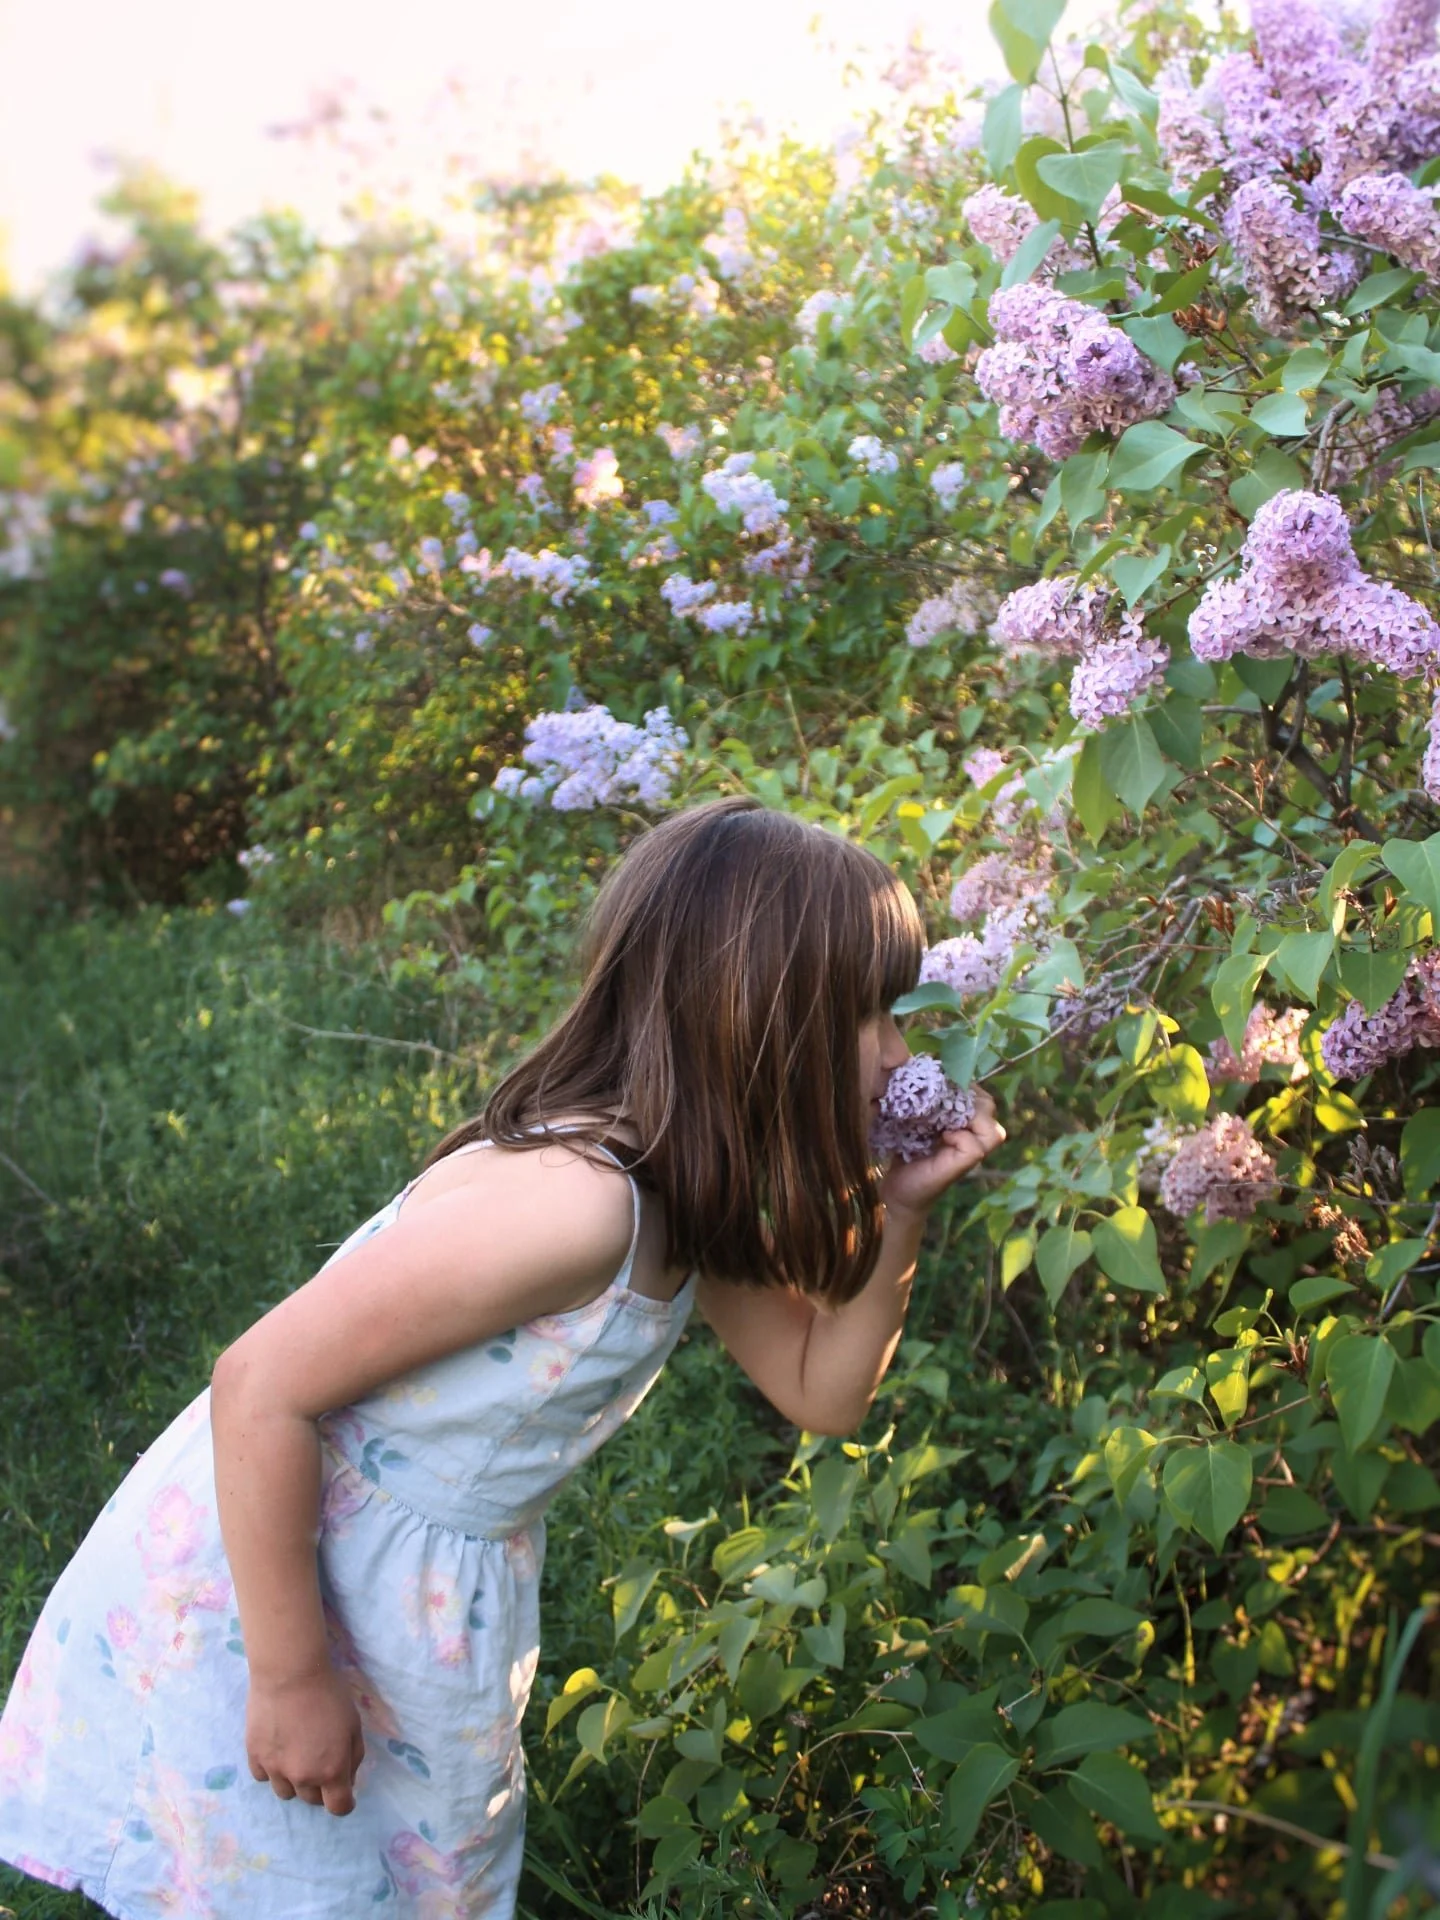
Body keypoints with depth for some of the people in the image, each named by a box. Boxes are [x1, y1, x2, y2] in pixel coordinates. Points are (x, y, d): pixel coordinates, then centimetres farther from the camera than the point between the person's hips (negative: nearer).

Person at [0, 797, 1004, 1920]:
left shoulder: (692, 1199, -4)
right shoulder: (572, 1199, -33)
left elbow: (822, 1391, 4)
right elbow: (263, 1387, -30)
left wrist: (899, 1212, -10)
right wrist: (292, 1678, -22)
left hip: (429, 1604, 8)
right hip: (268, 1585, -8)